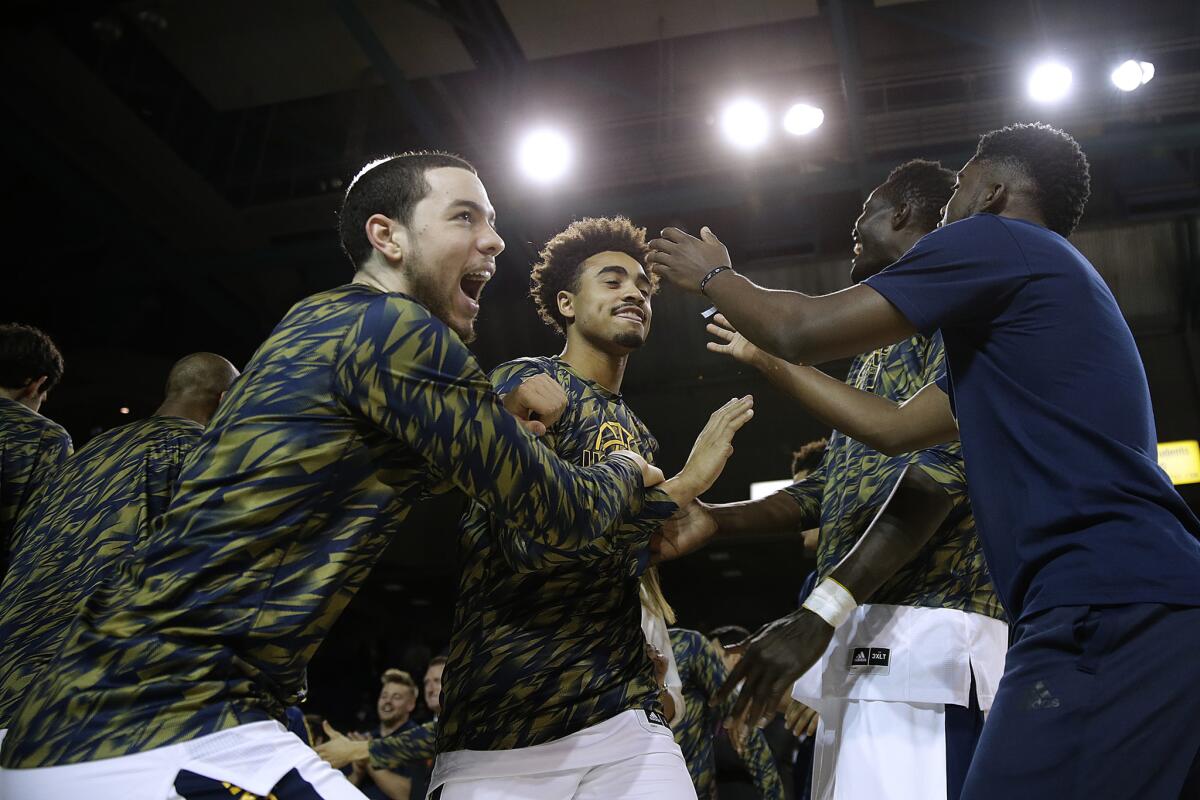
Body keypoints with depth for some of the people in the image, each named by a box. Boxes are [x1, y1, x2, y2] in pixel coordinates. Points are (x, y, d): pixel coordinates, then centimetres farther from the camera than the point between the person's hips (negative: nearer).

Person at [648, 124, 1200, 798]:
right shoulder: (1042, 285, 29)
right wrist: (764, 359, 34)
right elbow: (896, 425, 28)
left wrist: (714, 275, 17)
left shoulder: (999, 239, 0)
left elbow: (805, 330, -3)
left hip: (1112, 612, -10)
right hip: (1140, 609, 10)